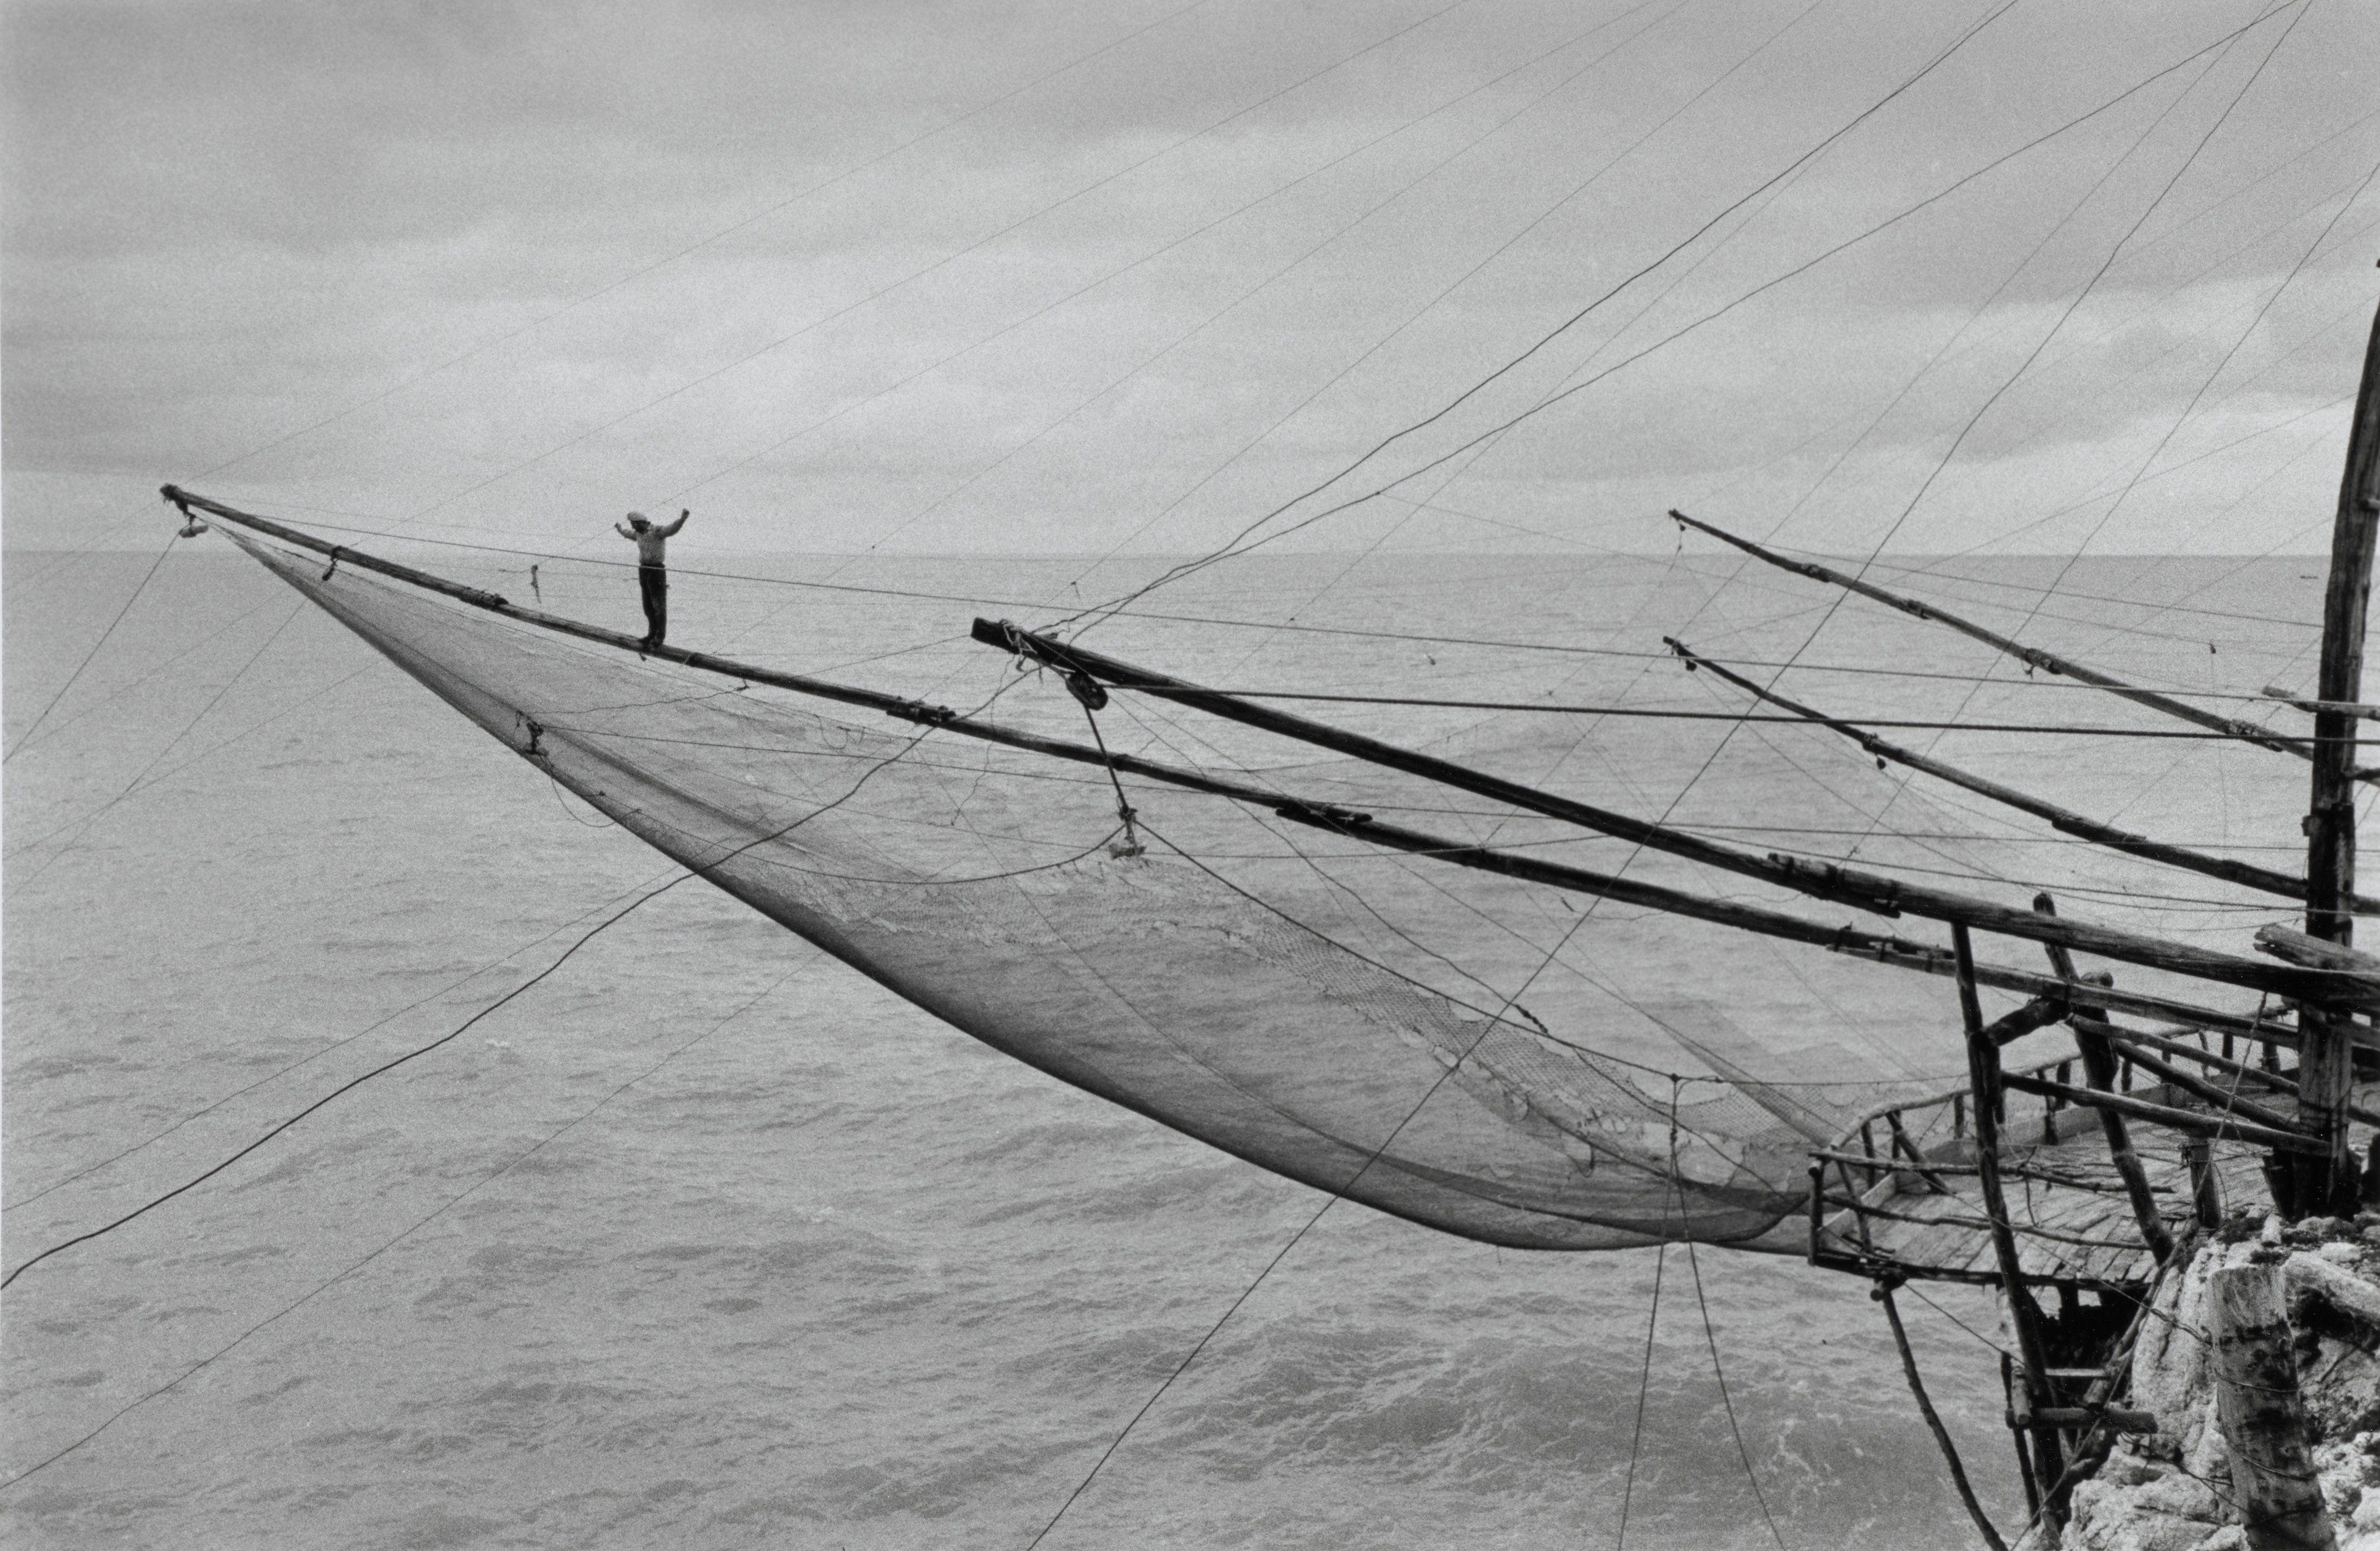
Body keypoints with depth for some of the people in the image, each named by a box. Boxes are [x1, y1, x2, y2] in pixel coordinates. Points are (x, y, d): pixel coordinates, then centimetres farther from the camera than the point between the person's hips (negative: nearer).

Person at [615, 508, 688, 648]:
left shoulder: (657, 531, -13)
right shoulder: (638, 533, 13)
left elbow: (672, 530, -31)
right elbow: (627, 533, 37)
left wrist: (682, 519, -49)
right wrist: (619, 529, 57)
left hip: (657, 570, -8)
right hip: (643, 569, 8)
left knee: (659, 604, -1)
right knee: (648, 605, 14)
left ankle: (659, 637, 4)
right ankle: (652, 634, 24)